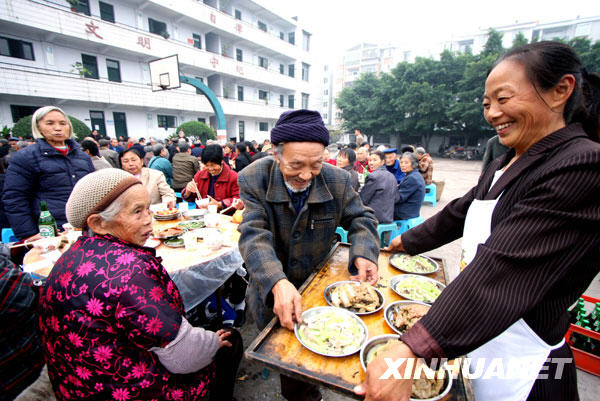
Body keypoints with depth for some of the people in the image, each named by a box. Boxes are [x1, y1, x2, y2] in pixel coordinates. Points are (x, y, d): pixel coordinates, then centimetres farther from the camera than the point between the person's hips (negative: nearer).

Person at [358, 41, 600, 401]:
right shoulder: (504, 166, 6)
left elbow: (504, 269, -34)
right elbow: (459, 213, 16)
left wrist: (411, 352, -38)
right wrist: (407, 241, 27)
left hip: (516, 362, -7)